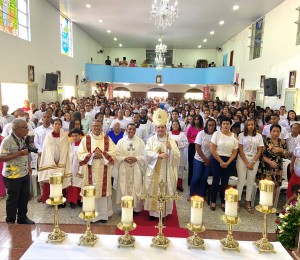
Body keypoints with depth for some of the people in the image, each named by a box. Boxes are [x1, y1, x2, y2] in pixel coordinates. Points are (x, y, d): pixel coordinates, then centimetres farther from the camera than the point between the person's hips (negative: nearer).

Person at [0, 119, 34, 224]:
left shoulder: (23, 139, 4)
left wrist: (28, 165, 14)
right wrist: (19, 154, -28)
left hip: (25, 174, 7)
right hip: (12, 176, -7)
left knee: (25, 197, 16)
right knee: (13, 199, 8)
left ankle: (22, 218, 34)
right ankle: (10, 221, 28)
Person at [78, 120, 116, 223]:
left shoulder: (107, 139, 4)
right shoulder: (86, 139, 2)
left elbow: (113, 152, -1)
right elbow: (80, 154, -3)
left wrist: (102, 155, -16)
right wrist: (92, 155, -17)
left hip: (103, 171, 1)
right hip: (90, 171, -1)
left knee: (103, 191, 6)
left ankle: (103, 214, 18)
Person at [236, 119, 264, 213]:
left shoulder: (259, 136, 6)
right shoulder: (241, 135, -1)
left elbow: (259, 151, 3)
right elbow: (240, 150, -4)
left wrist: (253, 162, -7)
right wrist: (247, 163, -10)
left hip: (254, 160, 2)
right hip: (242, 160, -2)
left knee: (251, 181, 6)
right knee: (241, 180, -3)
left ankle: (248, 202, 15)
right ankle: (238, 201, 7)